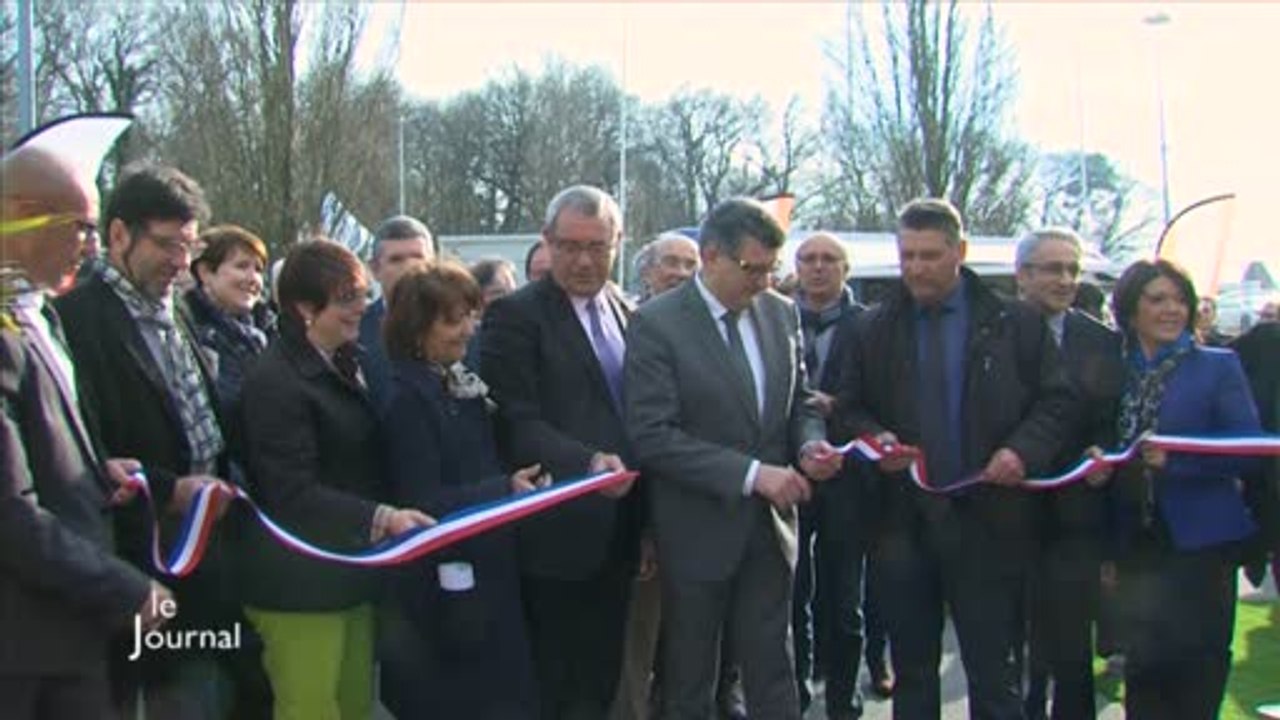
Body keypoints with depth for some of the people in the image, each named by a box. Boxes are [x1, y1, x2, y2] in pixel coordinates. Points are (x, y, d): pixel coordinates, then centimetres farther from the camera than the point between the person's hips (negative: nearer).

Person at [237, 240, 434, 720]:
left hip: (350, 572, 9)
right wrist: (381, 518, -29)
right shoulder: (274, 382, -16)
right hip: (301, 584, -9)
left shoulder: (344, 365, 13)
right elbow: (292, 494, -22)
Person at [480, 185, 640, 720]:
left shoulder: (628, 314, 12)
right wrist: (587, 461, -29)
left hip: (617, 532, 6)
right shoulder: (516, 315, -8)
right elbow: (516, 423, -15)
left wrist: (647, 520, 10)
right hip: (558, 535, -6)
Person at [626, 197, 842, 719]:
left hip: (770, 525, 5)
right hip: (697, 532, -4)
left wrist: (810, 444, -8)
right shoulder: (658, 323, -13)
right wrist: (751, 474, -23)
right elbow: (652, 436, -19)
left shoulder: (782, 313, 5)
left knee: (773, 675, 11)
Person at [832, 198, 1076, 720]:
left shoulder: (1016, 324, 1)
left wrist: (1024, 450, -16)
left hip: (986, 520, -2)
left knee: (994, 677, 5)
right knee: (911, 675, 14)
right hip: (903, 521, 2)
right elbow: (848, 409, 11)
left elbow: (1057, 402, 2)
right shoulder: (874, 329, 7)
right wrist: (875, 438, -10)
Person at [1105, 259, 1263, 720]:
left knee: (1199, 665, 1)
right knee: (1144, 665, 6)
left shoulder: (1218, 366, 1)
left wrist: (1174, 457, -20)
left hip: (1200, 540, -2)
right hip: (1136, 540, 3)